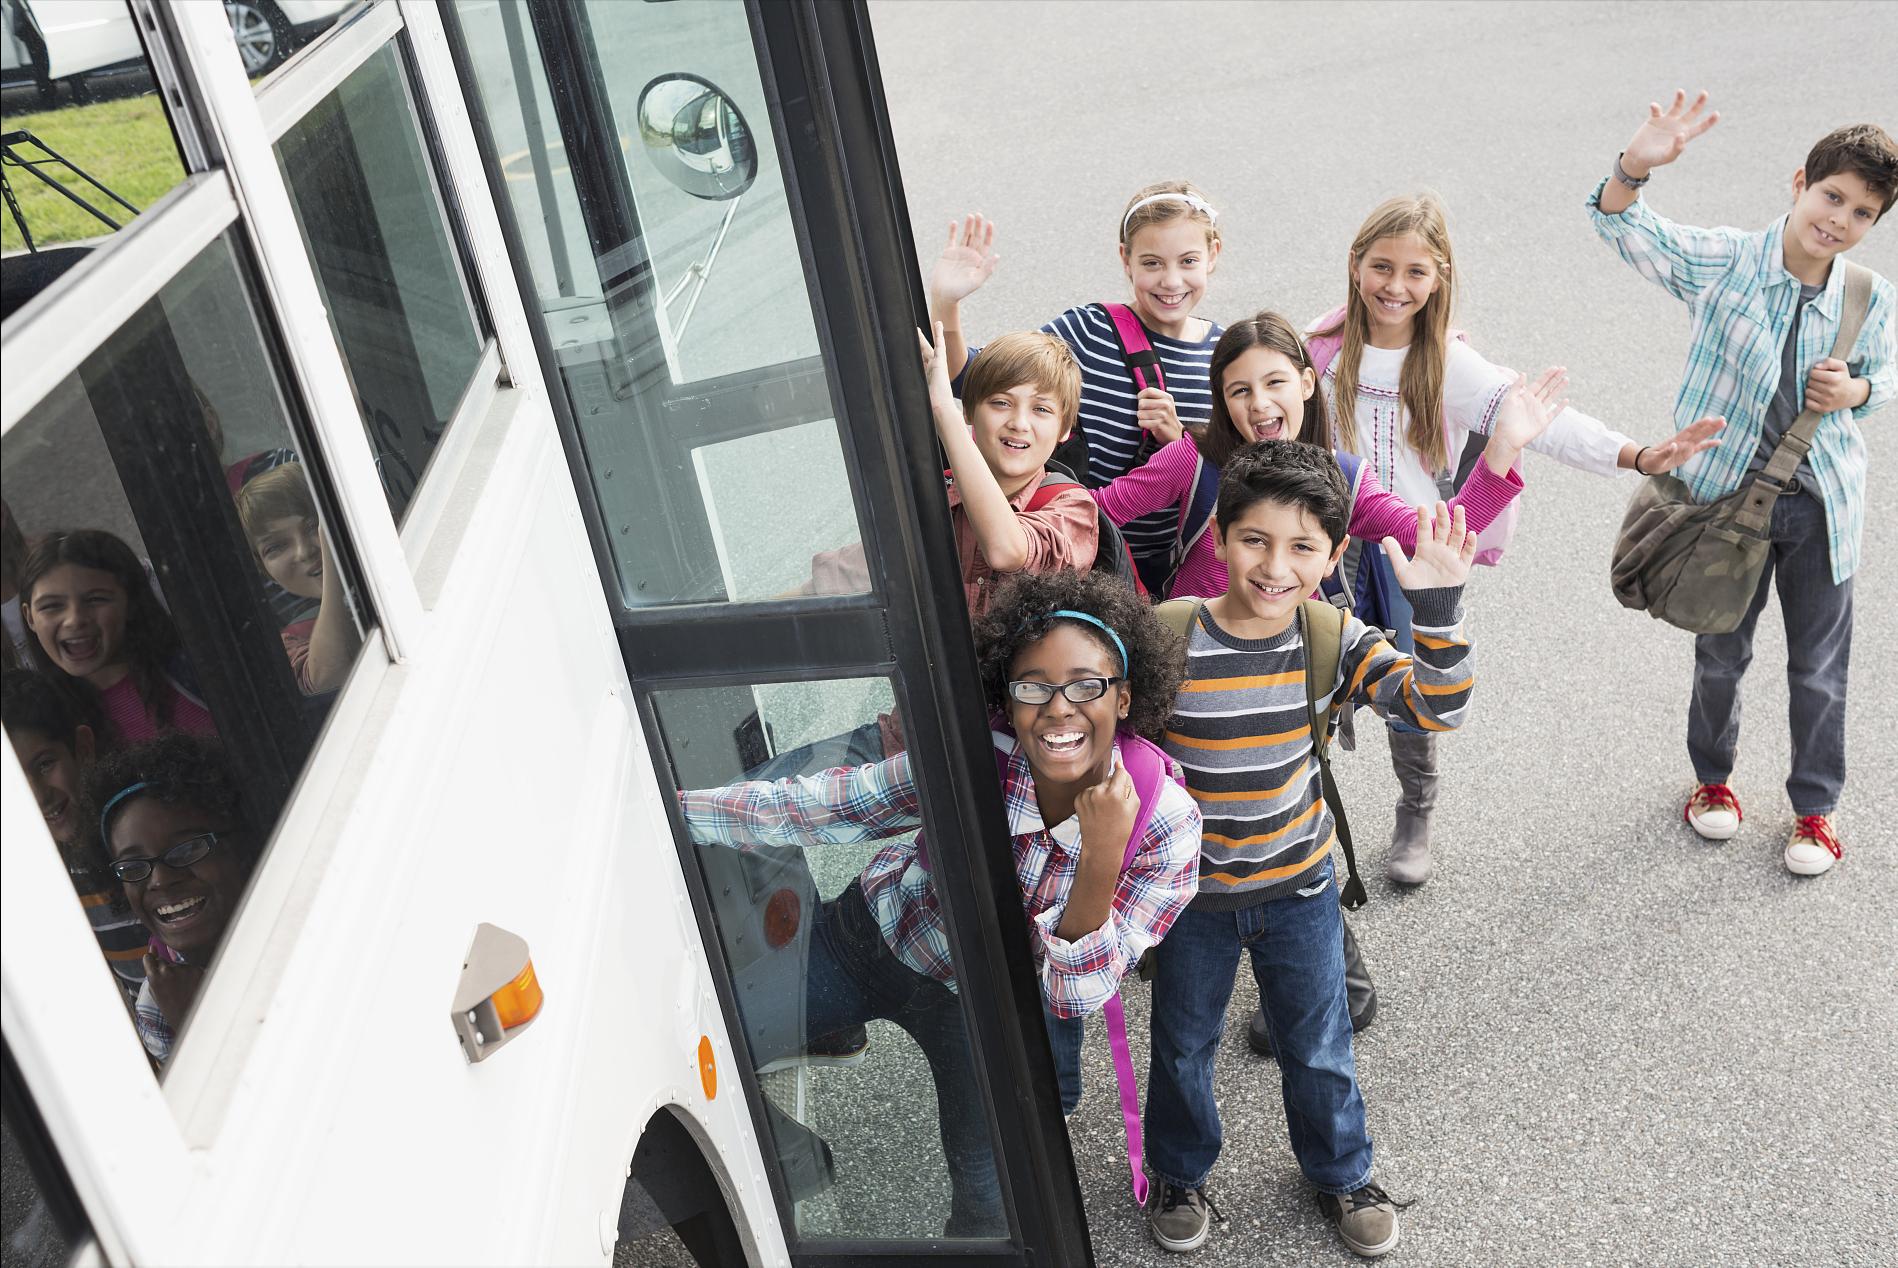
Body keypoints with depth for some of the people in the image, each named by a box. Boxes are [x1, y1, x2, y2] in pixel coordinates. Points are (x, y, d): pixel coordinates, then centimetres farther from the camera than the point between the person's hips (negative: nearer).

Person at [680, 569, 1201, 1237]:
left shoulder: (1166, 825, -28)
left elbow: (1074, 993, -27)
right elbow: (805, 808, -18)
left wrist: (1101, 857, -42)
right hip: (879, 930, 1)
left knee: (994, 1209, -4)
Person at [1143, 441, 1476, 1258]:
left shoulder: (1334, 641, -15)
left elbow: (1438, 706, -23)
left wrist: (1436, 607, -35)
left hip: (1299, 887, 2)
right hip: (1192, 892, -1)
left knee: (1319, 1049, 20)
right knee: (1184, 1045, 21)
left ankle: (1341, 1174, 47)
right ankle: (1179, 1174, 47)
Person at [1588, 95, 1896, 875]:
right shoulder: (1723, 262, -14)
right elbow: (1623, 228, -20)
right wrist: (1636, 166, -41)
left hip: (1822, 504, 1)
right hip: (1730, 495, -1)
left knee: (1819, 671, 12)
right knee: (1720, 654, 18)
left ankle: (1815, 806, 34)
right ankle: (1711, 776, 43)